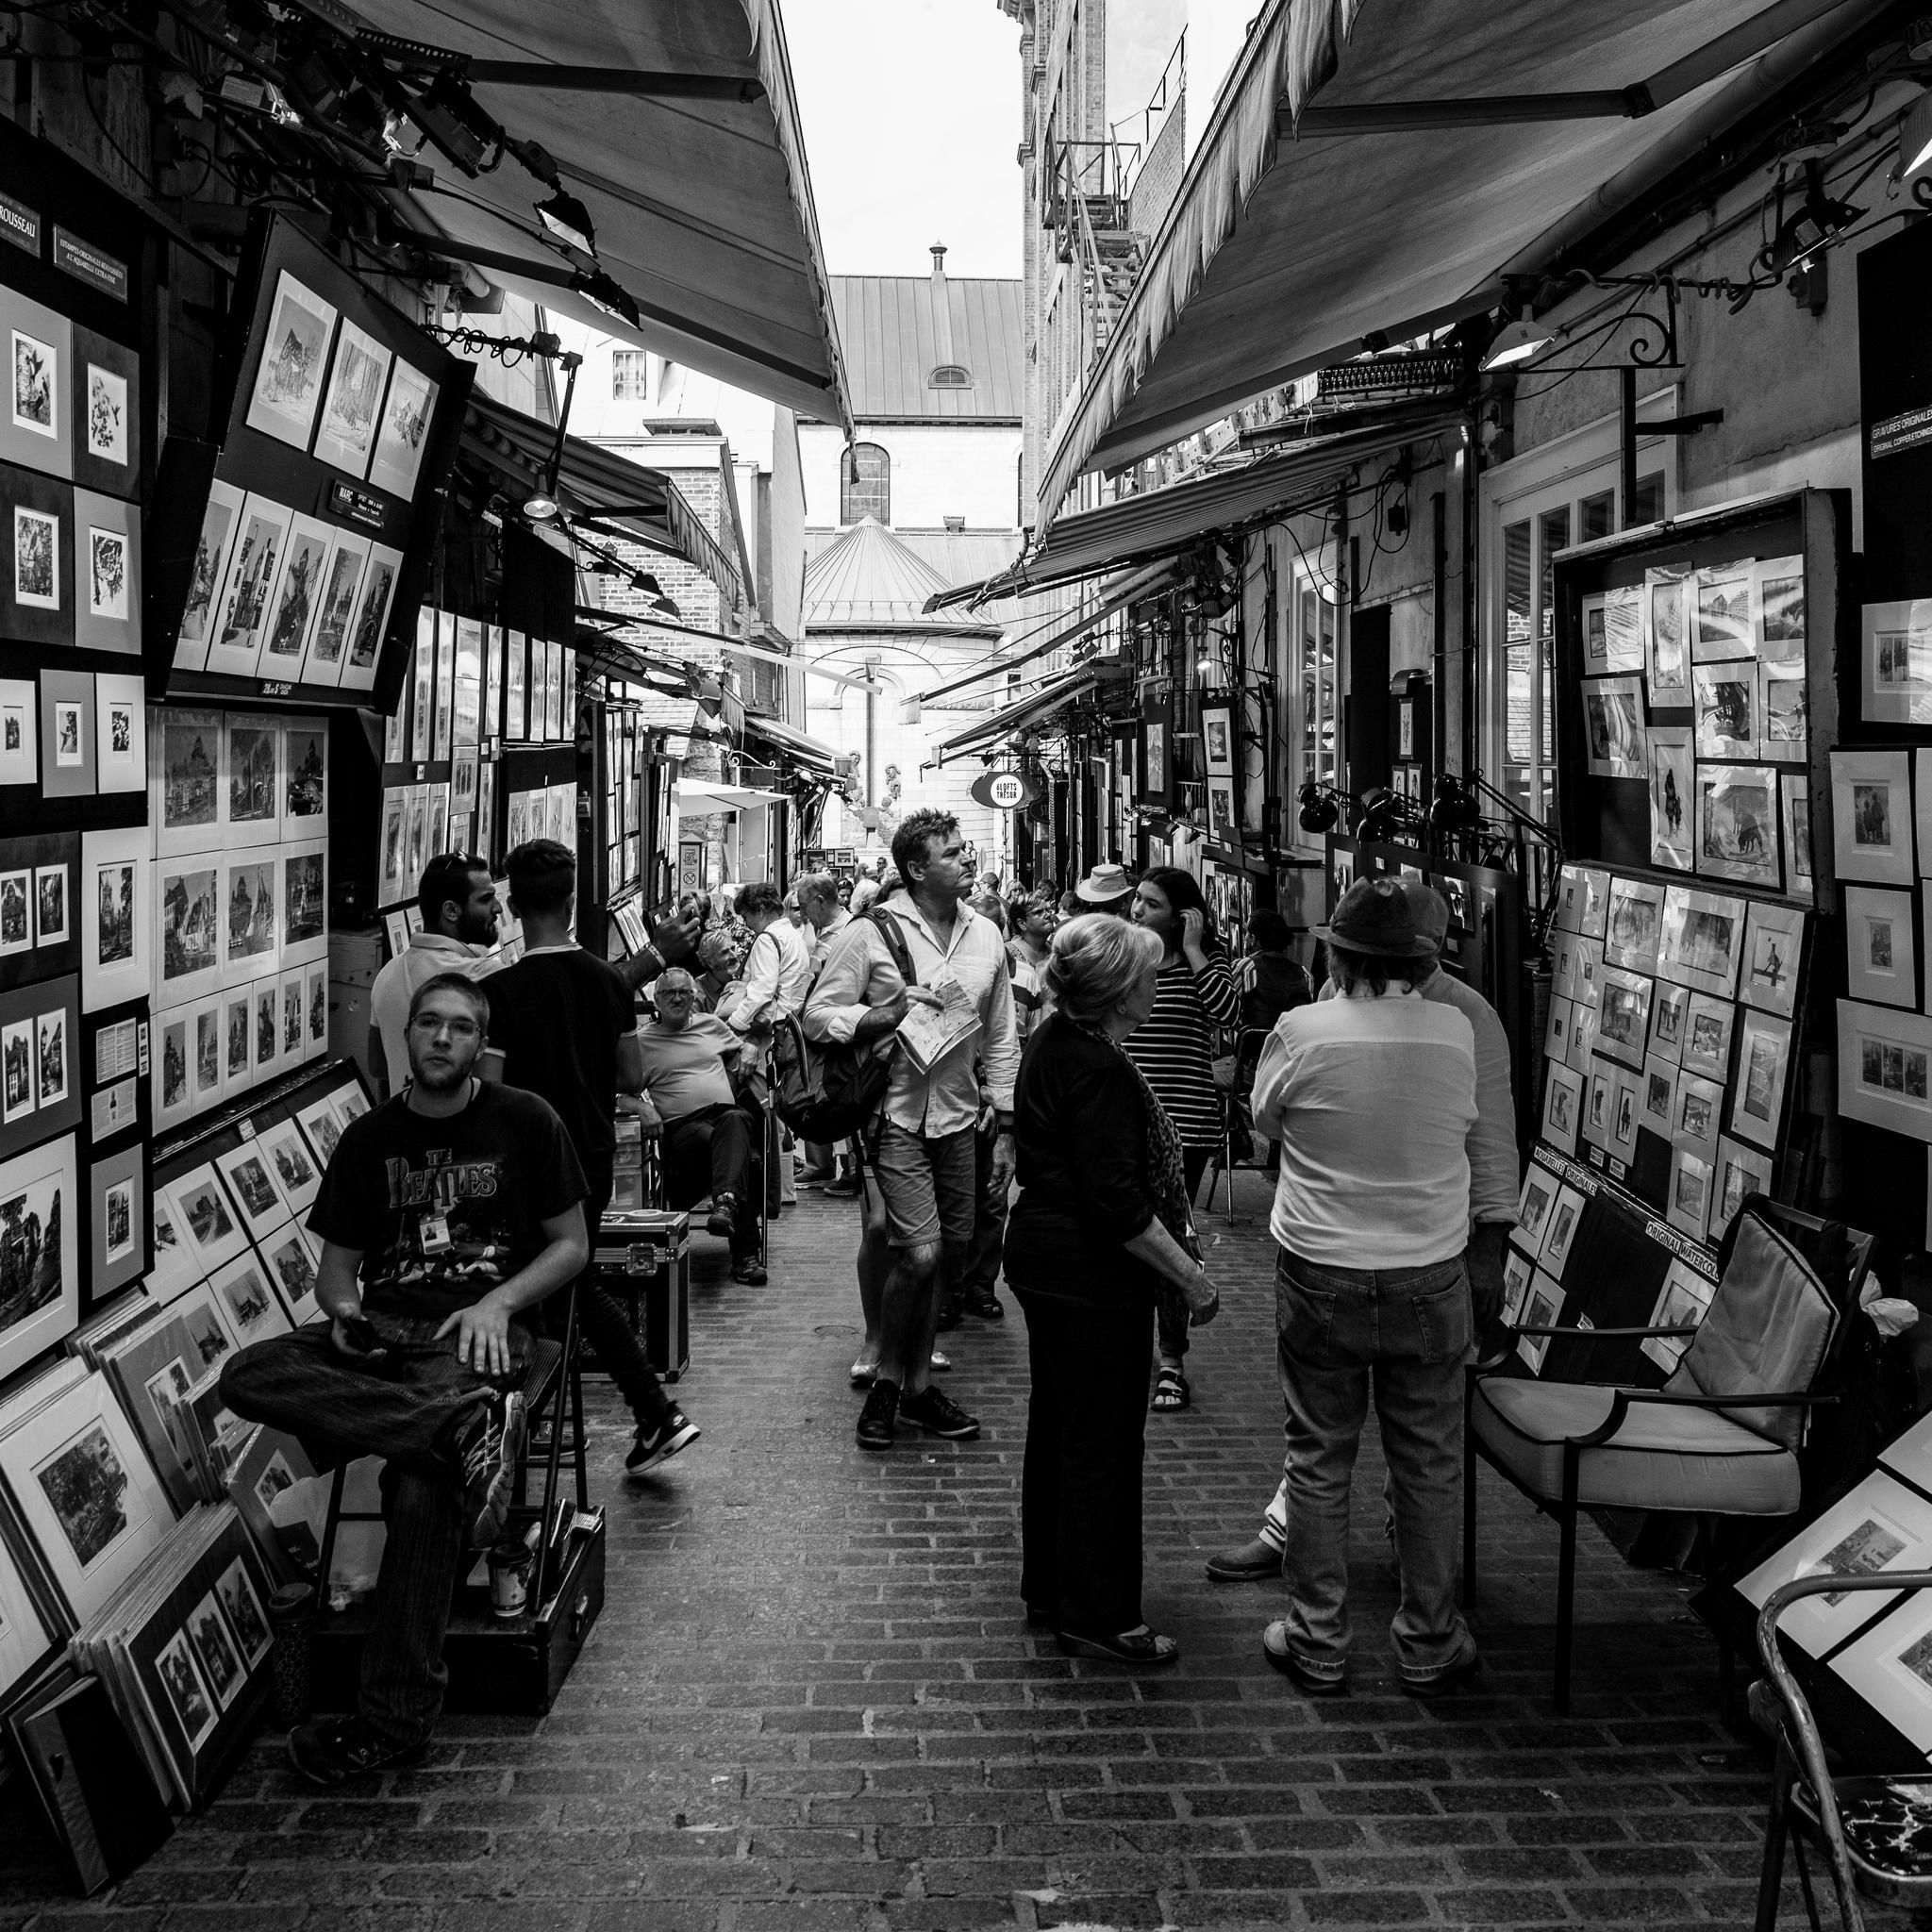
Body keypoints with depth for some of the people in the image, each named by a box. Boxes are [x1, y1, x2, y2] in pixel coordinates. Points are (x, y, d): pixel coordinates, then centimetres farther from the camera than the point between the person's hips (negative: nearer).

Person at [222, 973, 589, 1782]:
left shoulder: (523, 1122, 5)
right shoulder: (369, 1138, 15)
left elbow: (571, 1245, 7)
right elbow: (336, 1267, 18)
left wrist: (497, 1302, -9)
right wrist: (345, 1312, -5)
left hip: (476, 1335, -4)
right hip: (381, 1330, 4)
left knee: (423, 1487, -32)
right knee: (246, 1374, -26)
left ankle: (394, 1718, -21)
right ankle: (465, 1427, -37)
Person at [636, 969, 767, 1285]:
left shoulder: (710, 1024, 23)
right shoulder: (641, 1039, 12)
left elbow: (742, 1049, 40)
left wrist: (741, 1069, 21)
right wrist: (642, 1104, -14)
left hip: (727, 1111, 3)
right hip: (681, 1126, -2)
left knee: (734, 1122, -39)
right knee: (733, 1150, -36)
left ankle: (725, 1202, -63)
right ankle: (745, 1254, -43)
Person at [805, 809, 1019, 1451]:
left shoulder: (985, 936, 8)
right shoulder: (871, 933, -6)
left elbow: (1000, 1041, 13)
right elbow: (817, 1016, -4)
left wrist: (1006, 1131, 10)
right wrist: (887, 1017, -19)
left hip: (958, 1118, 5)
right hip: (896, 1115, -5)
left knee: (945, 1255, 9)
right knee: (919, 1253, -13)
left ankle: (917, 1385, 24)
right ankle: (886, 1382, 9)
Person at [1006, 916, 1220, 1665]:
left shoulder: (1055, 1043, 7)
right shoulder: (1098, 1072, -24)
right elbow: (1118, 1205, -26)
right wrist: (1191, 1276, -18)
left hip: (1046, 1259, 10)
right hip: (1091, 1279, -10)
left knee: (1059, 1427, 20)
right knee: (1102, 1442, 1)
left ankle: (1048, 1585, 33)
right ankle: (1096, 1617, 11)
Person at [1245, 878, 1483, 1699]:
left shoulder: (1303, 1030, -14)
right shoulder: (1456, 1032, -9)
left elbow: (1265, 1118, 4)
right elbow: (1467, 1128, 6)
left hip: (1320, 1278, -1)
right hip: (1430, 1279, 1)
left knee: (1319, 1461, 12)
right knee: (1429, 1464, 14)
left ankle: (1317, 1644, 22)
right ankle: (1428, 1645, 26)